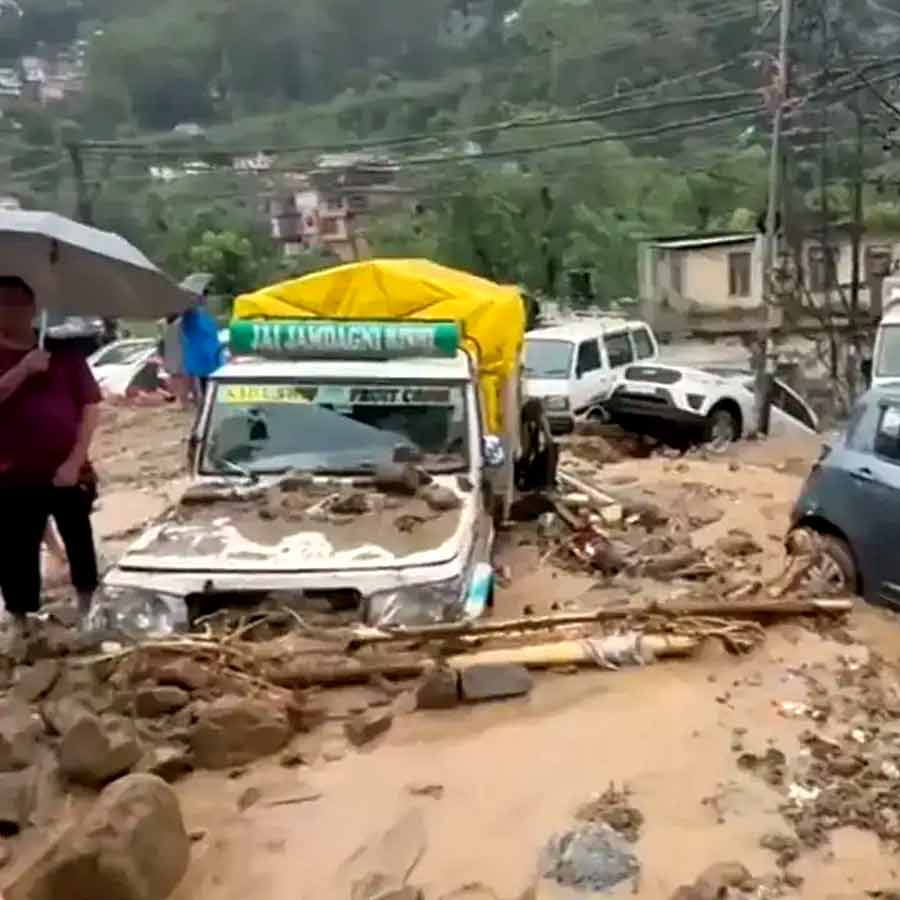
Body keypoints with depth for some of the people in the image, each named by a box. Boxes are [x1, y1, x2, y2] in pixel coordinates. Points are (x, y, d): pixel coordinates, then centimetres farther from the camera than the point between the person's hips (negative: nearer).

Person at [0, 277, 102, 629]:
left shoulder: (63, 350, 4)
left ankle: (89, 607, 32)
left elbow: (90, 406, 0)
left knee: (81, 545, 13)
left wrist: (75, 461, -8)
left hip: (68, 473, 2)